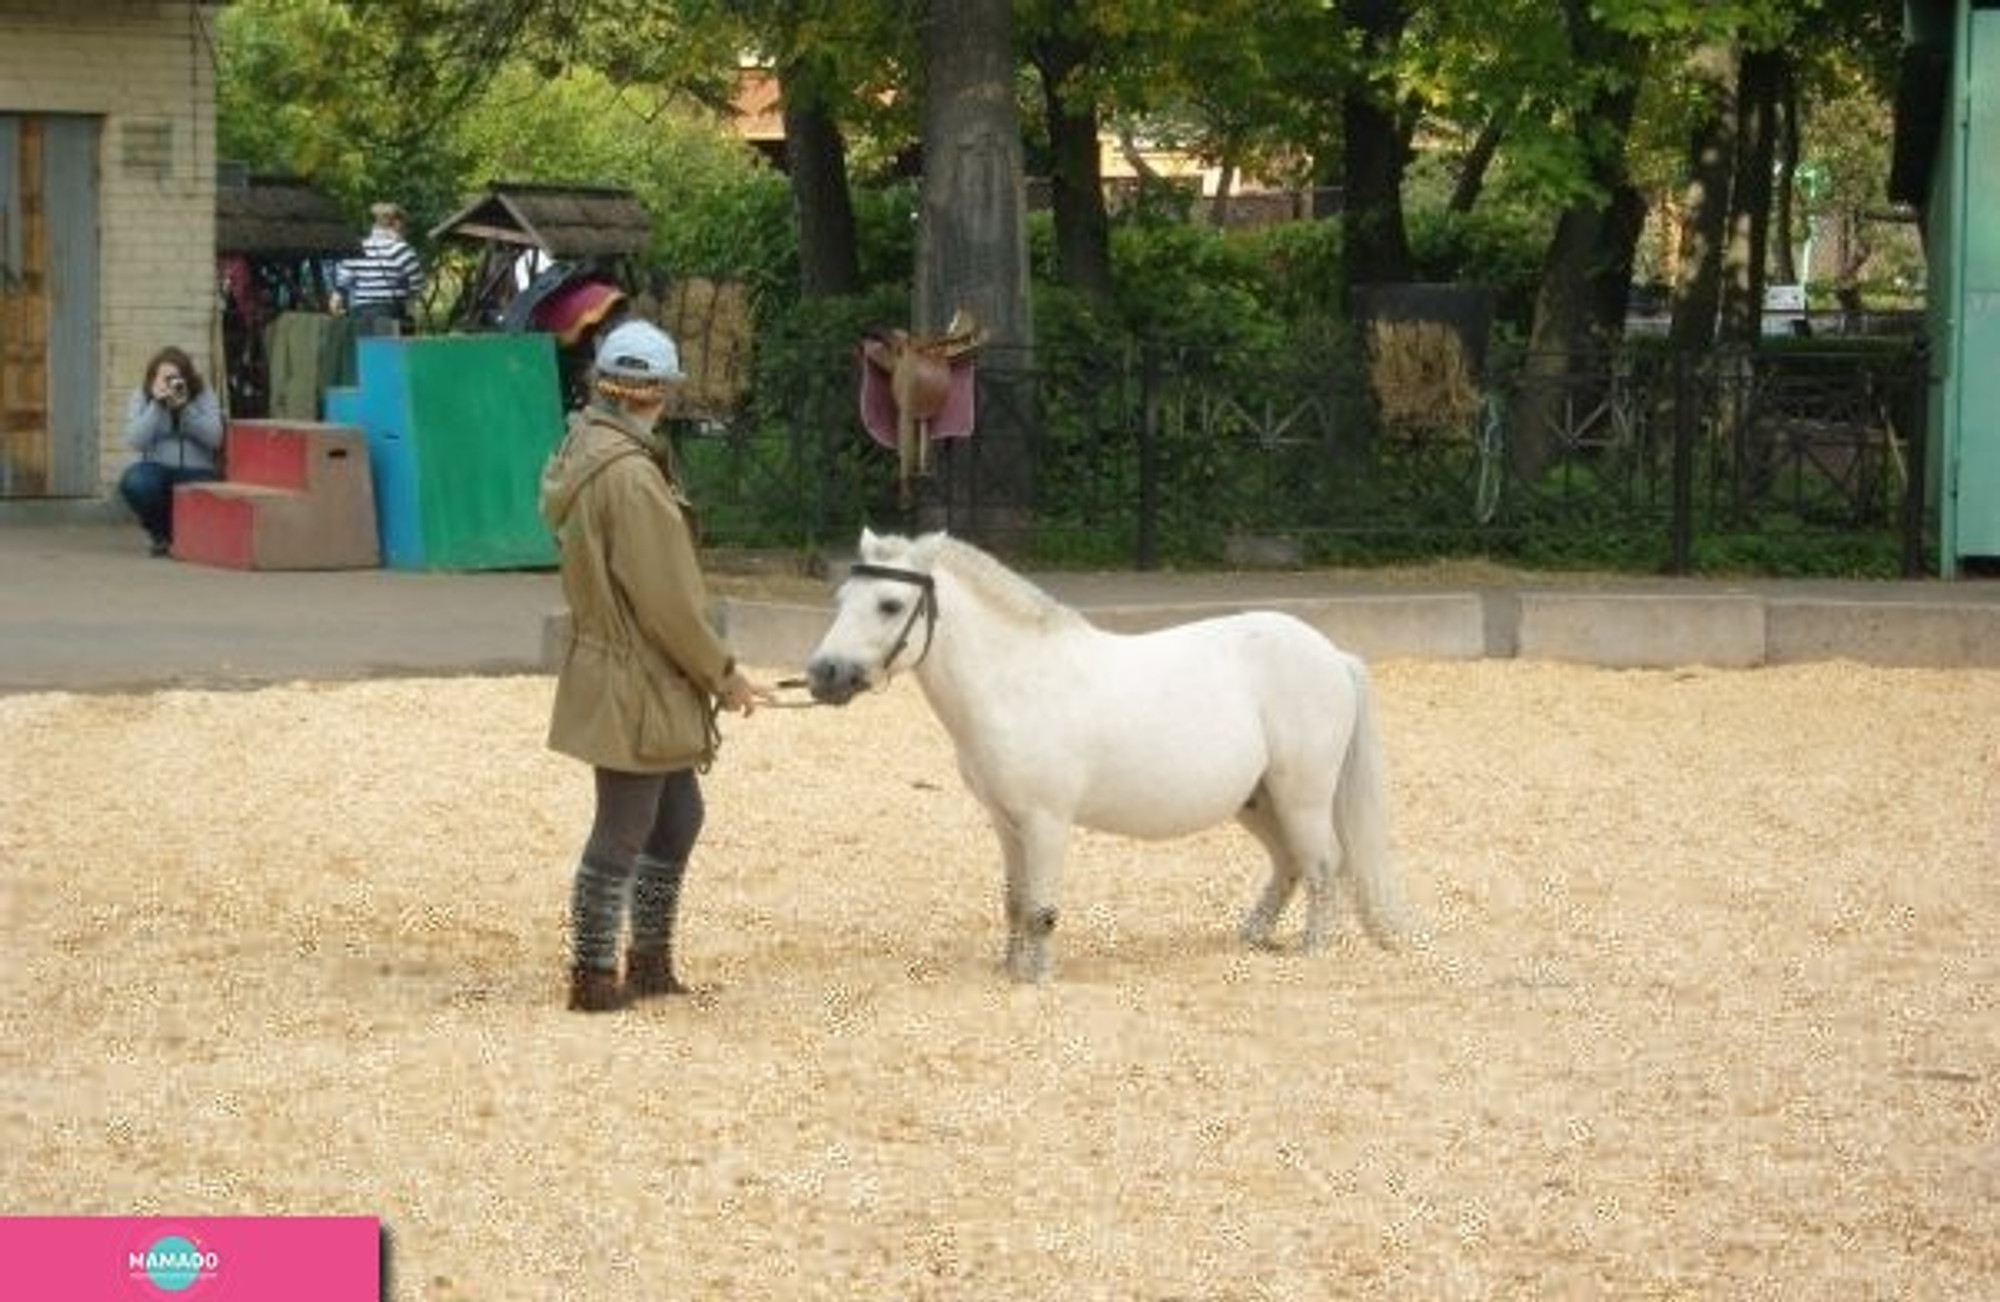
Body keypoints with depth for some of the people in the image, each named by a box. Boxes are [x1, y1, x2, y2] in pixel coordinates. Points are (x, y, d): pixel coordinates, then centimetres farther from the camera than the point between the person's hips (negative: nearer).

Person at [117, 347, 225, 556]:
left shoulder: (203, 394, 1)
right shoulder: (141, 397, 2)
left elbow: (214, 438, -11)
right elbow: (135, 442, -11)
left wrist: (185, 409, -21)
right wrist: (156, 405, -19)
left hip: (196, 471, -1)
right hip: (158, 469, 1)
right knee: (134, 482, -34)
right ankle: (161, 535, -3)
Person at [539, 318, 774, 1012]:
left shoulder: (582, 454, 7)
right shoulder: (629, 477, -23)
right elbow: (667, 603, -21)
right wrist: (724, 676, -9)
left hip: (627, 682, 10)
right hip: (634, 689, -10)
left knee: (678, 816, 19)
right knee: (622, 834, 1)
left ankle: (650, 962, 28)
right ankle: (593, 977, 11)